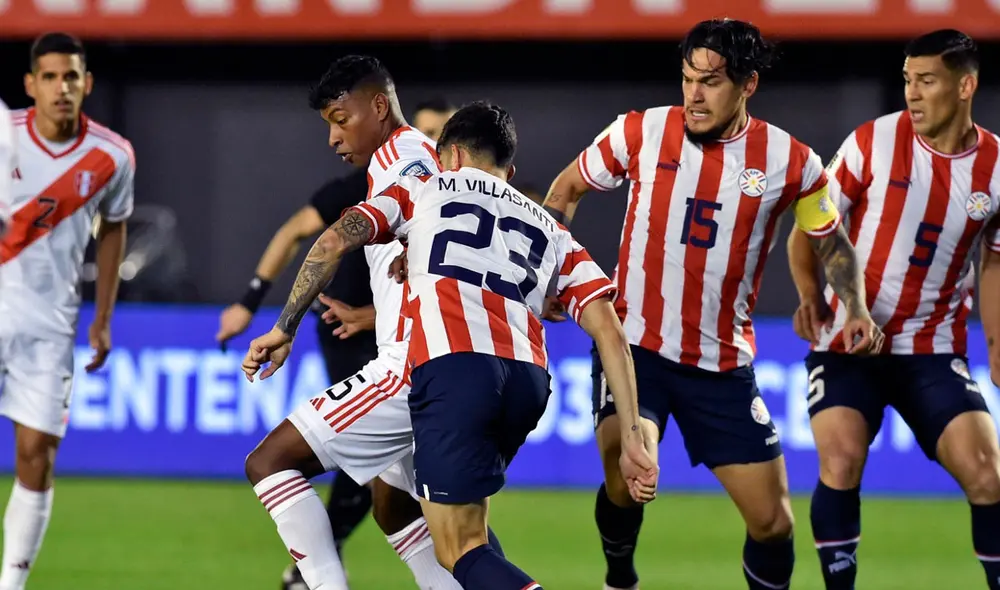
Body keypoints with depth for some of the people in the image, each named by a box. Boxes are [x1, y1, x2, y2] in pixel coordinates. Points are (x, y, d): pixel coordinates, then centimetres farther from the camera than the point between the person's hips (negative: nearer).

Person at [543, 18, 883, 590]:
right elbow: (568, 187, 11)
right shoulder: (640, 132, -6)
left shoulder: (790, 161, -5)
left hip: (724, 365, 1)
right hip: (634, 345, -1)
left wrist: (858, 309, -6)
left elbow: (833, 242, 11)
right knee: (625, 471, -26)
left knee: (773, 522, -3)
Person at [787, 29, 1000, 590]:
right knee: (841, 463, -20)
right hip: (848, 340, -1)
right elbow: (810, 228, -1)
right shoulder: (873, 142, -9)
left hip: (934, 349, 2)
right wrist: (810, 295, -17)